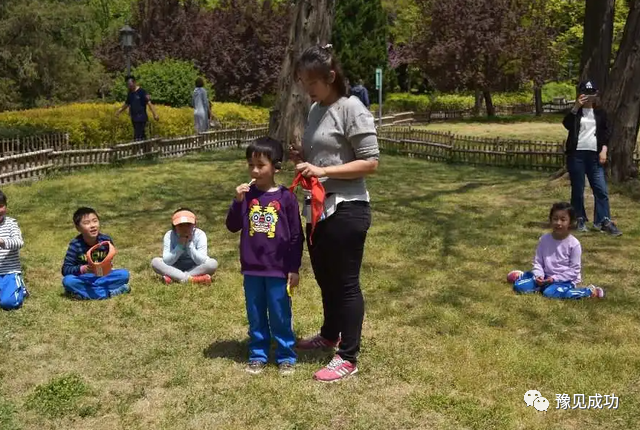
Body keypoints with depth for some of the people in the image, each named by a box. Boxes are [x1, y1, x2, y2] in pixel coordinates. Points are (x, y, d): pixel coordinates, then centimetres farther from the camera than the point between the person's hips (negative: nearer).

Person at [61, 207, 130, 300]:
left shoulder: (106, 240, -11)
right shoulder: (75, 245, -15)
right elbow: (65, 269, -15)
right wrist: (82, 269, -31)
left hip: (102, 276, 1)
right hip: (84, 279, -1)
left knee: (124, 274, -22)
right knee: (67, 281, -33)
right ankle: (111, 292, -31)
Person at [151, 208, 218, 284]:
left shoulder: (200, 234, -17)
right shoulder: (169, 235, -15)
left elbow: (202, 261, -24)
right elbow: (166, 261, -22)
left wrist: (189, 244, -30)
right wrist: (180, 246, -30)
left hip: (195, 269, -1)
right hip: (176, 268, 1)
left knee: (213, 263, -29)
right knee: (155, 262, -24)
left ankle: (173, 277, -28)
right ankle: (192, 279, -32)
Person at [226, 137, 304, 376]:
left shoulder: (286, 197, -8)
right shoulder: (247, 195, 1)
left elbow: (296, 236, -4)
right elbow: (232, 227, 1)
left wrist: (294, 269, -4)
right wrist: (237, 202, -14)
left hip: (278, 269, -3)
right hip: (251, 269, 3)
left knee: (280, 316, 8)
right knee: (255, 316, 14)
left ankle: (286, 356, 22)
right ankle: (258, 355, 27)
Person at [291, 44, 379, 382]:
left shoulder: (352, 109, -14)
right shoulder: (316, 109, 11)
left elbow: (370, 162, -17)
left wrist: (323, 171, -21)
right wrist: (301, 158, 2)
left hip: (346, 210, -8)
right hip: (319, 209, 9)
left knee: (345, 283, 1)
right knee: (325, 278, 21)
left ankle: (348, 358, 13)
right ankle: (329, 335, 41)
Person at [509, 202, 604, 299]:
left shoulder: (574, 244, -12)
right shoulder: (544, 239, -1)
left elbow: (574, 270, -10)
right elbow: (537, 261, 5)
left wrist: (555, 278, -18)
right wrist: (539, 275, -15)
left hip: (565, 280, -3)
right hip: (546, 277, 4)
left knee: (550, 293, -35)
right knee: (519, 285, -13)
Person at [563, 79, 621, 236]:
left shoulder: (600, 112, 11)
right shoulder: (576, 111, 6)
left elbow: (606, 132, 12)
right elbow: (566, 124, -14)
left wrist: (603, 150, -1)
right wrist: (576, 107, -20)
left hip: (594, 154, 2)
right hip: (576, 154, -2)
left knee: (601, 189, -3)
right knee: (578, 189, 3)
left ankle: (604, 221, 0)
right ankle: (580, 220, 12)